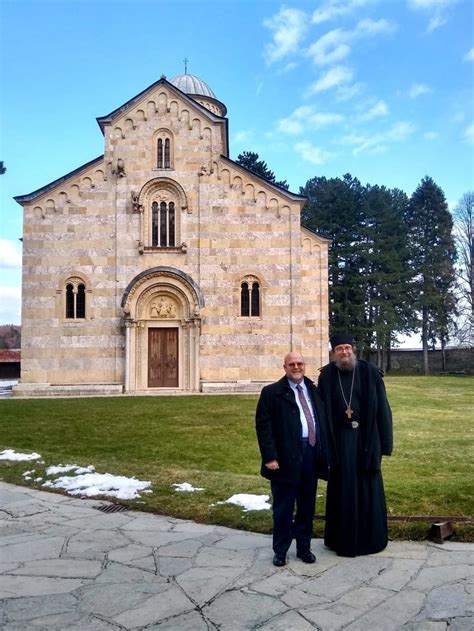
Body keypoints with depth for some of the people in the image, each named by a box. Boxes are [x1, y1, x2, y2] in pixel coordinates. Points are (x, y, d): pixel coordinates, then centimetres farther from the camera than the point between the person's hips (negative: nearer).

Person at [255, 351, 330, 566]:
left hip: (312, 454, 5)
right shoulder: (272, 392, -4)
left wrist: (325, 452, 9)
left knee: (307, 506, 14)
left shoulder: (314, 391, 12)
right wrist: (270, 456, -15)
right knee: (283, 508, 6)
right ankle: (280, 551, 21)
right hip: (286, 458, -4)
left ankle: (304, 547, 29)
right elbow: (263, 425, -9)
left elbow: (323, 421, 14)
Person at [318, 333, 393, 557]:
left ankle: (371, 537, 23)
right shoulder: (327, 376, 0)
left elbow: (382, 408, -3)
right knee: (343, 487, 8)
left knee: (368, 486, 8)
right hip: (340, 439, 1)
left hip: (365, 437, -1)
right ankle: (343, 538, 20)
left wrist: (384, 443, -5)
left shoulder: (370, 373, -4)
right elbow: (322, 411, 3)